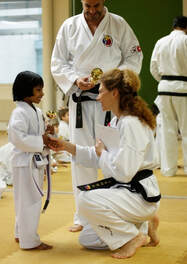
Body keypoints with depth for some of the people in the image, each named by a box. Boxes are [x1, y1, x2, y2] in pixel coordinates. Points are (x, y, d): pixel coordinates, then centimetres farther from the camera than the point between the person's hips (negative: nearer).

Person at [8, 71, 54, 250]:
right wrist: (41, 141, -22)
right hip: (25, 162, -10)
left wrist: (47, 135, 2)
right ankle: (29, 240, 4)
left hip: (36, 161, 10)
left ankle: (21, 234, 32)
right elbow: (18, 137, -27)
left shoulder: (37, 112, 12)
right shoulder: (19, 112, -18)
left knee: (32, 200, 18)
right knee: (29, 201, -5)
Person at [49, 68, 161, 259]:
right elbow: (98, 158, 16)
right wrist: (68, 147, 9)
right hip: (123, 191, 10)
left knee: (87, 199, -30)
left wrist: (102, 152, -11)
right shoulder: (117, 122, 10)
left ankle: (134, 237, -10)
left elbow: (123, 172, -27)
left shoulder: (131, 124, -22)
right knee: (87, 239, 11)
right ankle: (143, 227, 20)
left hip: (140, 195, -10)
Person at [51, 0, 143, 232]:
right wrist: (76, 80, -11)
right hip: (81, 100, 2)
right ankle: (84, 217, 12)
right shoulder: (69, 26, 5)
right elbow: (58, 63, 7)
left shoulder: (119, 25, 2)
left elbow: (134, 57, 3)